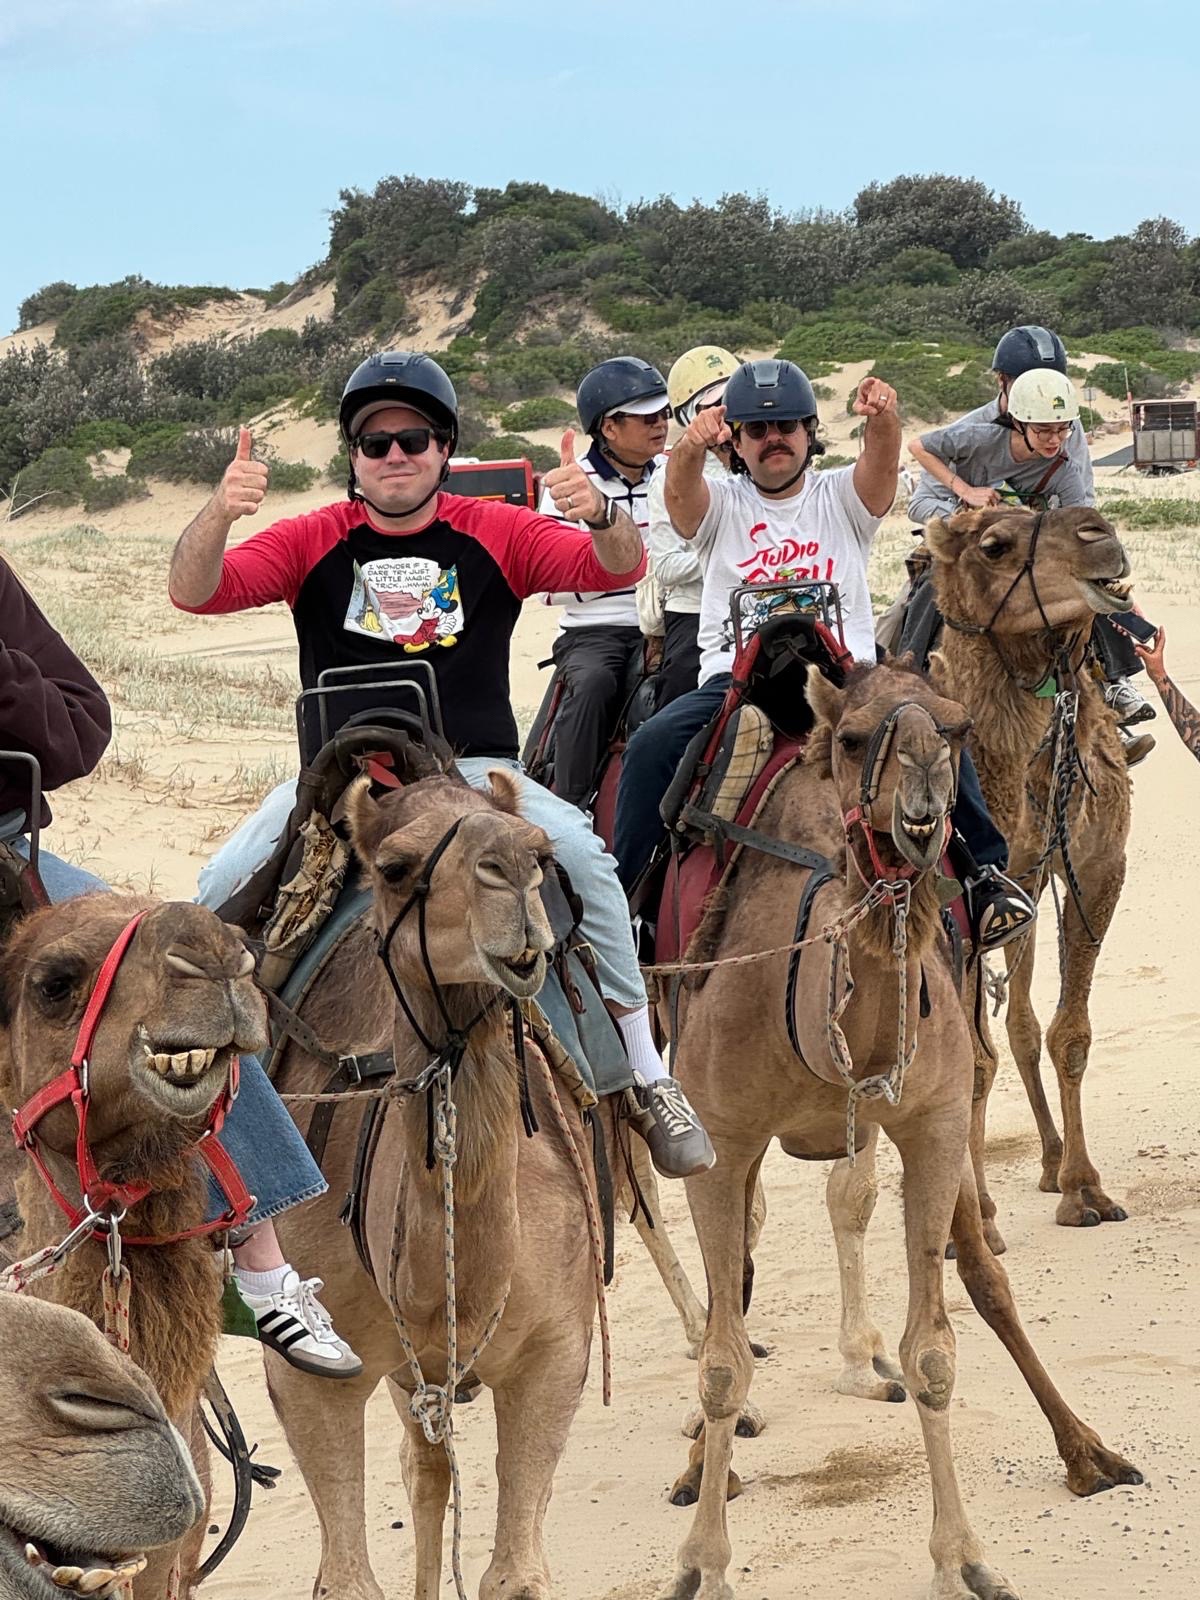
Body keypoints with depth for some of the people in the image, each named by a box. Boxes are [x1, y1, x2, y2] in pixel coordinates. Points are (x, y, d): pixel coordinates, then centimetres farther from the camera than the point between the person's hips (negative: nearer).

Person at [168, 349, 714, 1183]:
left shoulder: (496, 535, 3)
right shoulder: (312, 542, 3)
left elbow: (617, 570, -8)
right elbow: (195, 591, -10)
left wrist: (601, 513, -32)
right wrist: (221, 512, -31)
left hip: (472, 770, -1)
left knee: (582, 852, -26)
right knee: (225, 882, -22)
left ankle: (643, 1073, -14)